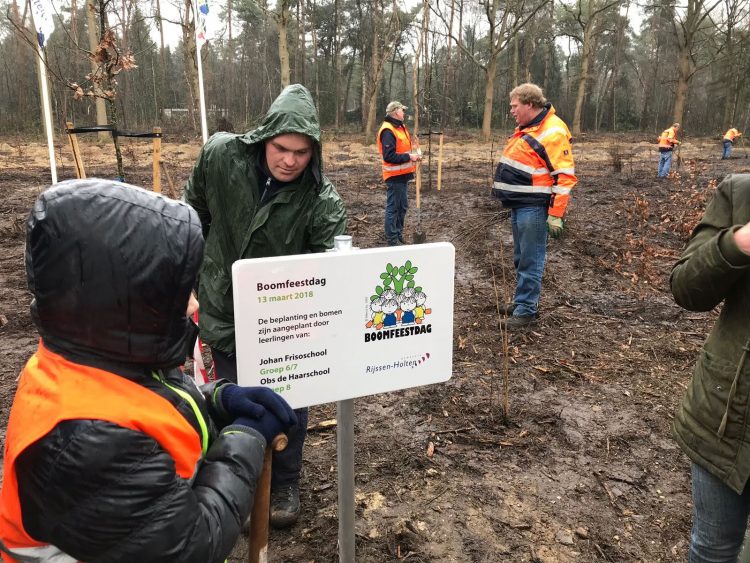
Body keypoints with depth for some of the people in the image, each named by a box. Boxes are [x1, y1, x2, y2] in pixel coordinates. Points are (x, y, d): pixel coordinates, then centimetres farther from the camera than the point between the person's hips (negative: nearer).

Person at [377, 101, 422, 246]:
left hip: (402, 175, 10)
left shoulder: (400, 127, 14)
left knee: (403, 206, 18)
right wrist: (409, 157, -21)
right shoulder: (388, 131, -17)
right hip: (394, 176, -10)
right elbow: (389, 156, -24)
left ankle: (398, 234, 30)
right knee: (393, 208, -3)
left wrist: (414, 155, 5)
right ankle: (391, 239, 5)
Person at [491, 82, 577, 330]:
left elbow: (565, 177, -19)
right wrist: (502, 189, 23)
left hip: (533, 208, -9)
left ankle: (526, 310, 6)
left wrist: (556, 215, -21)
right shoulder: (525, 128, 14)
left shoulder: (553, 132, -16)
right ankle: (522, 300, 29)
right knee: (520, 258, 17)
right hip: (518, 204, 9)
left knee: (530, 260, -2)